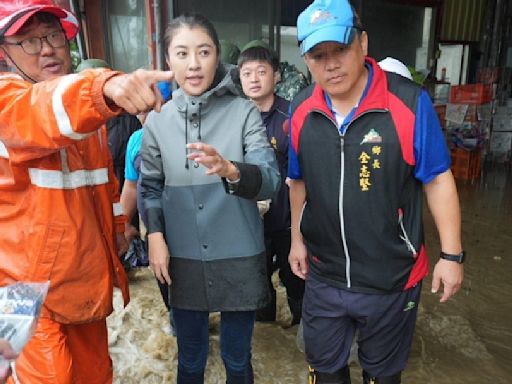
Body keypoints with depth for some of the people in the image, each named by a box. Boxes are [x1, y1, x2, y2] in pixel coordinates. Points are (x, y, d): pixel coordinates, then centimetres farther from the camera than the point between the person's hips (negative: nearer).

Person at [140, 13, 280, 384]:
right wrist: (155, 235, -6)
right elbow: (150, 186, 7)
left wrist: (230, 170, -38)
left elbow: (270, 180, -19)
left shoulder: (244, 111, -8)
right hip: (183, 259, 2)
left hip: (239, 259, -2)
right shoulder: (158, 119, 0)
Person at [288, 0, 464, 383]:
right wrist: (297, 239, 10)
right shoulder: (301, 109, -5)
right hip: (323, 277, 3)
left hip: (391, 279, -3)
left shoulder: (410, 102, -18)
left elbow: (438, 180, -10)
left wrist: (451, 254, -8)